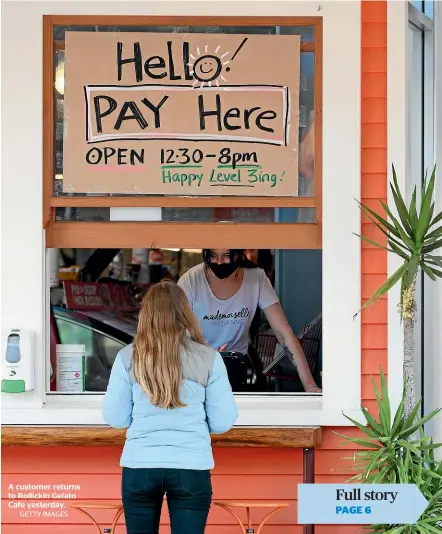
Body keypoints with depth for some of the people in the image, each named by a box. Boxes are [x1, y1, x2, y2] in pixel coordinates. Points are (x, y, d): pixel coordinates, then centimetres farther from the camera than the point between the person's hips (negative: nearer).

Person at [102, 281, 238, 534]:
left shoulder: (128, 357, -2)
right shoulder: (208, 358, -3)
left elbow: (115, 418, 3)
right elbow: (222, 423, 0)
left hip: (139, 466, 1)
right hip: (191, 467, -1)